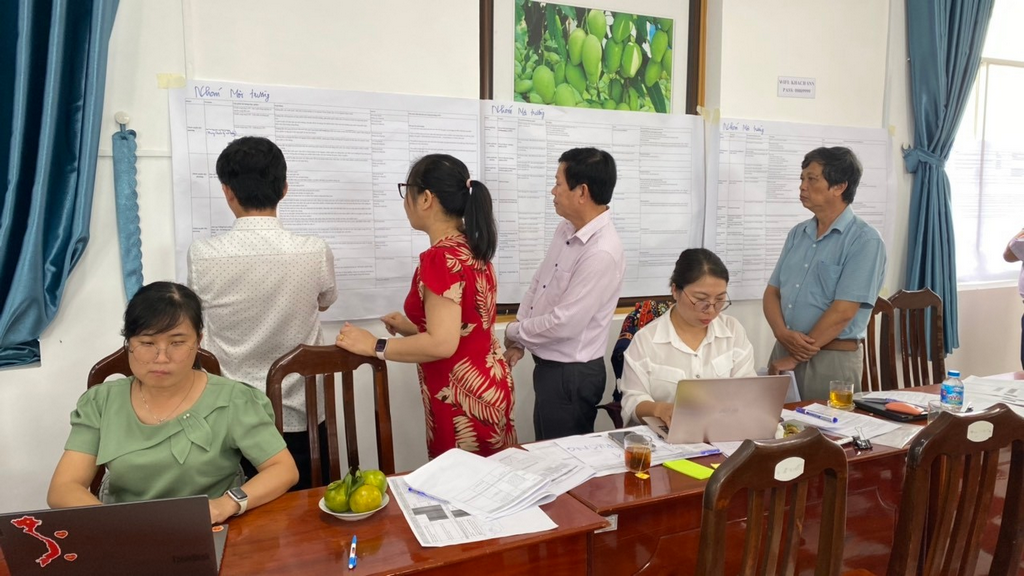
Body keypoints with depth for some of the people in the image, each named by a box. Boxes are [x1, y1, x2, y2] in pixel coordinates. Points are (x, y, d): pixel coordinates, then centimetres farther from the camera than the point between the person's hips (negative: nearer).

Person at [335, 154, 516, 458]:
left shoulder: (441, 257, -20)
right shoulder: (472, 249, 7)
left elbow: (441, 344, -25)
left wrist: (374, 346, -16)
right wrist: (411, 327, 16)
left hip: (464, 399, -9)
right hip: (489, 386, 9)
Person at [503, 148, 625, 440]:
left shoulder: (602, 253, -27)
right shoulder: (566, 229, 2)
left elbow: (564, 324, -26)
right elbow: (538, 284, 11)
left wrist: (513, 332, -10)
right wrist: (520, 339, 2)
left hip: (571, 375, -8)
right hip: (549, 365, 8)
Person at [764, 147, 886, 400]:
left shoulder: (864, 240, -11)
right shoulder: (797, 233, 9)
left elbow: (843, 311, -17)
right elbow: (772, 292, 8)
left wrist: (794, 358, -14)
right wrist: (782, 334, -11)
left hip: (833, 358, -6)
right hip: (783, 351, 6)